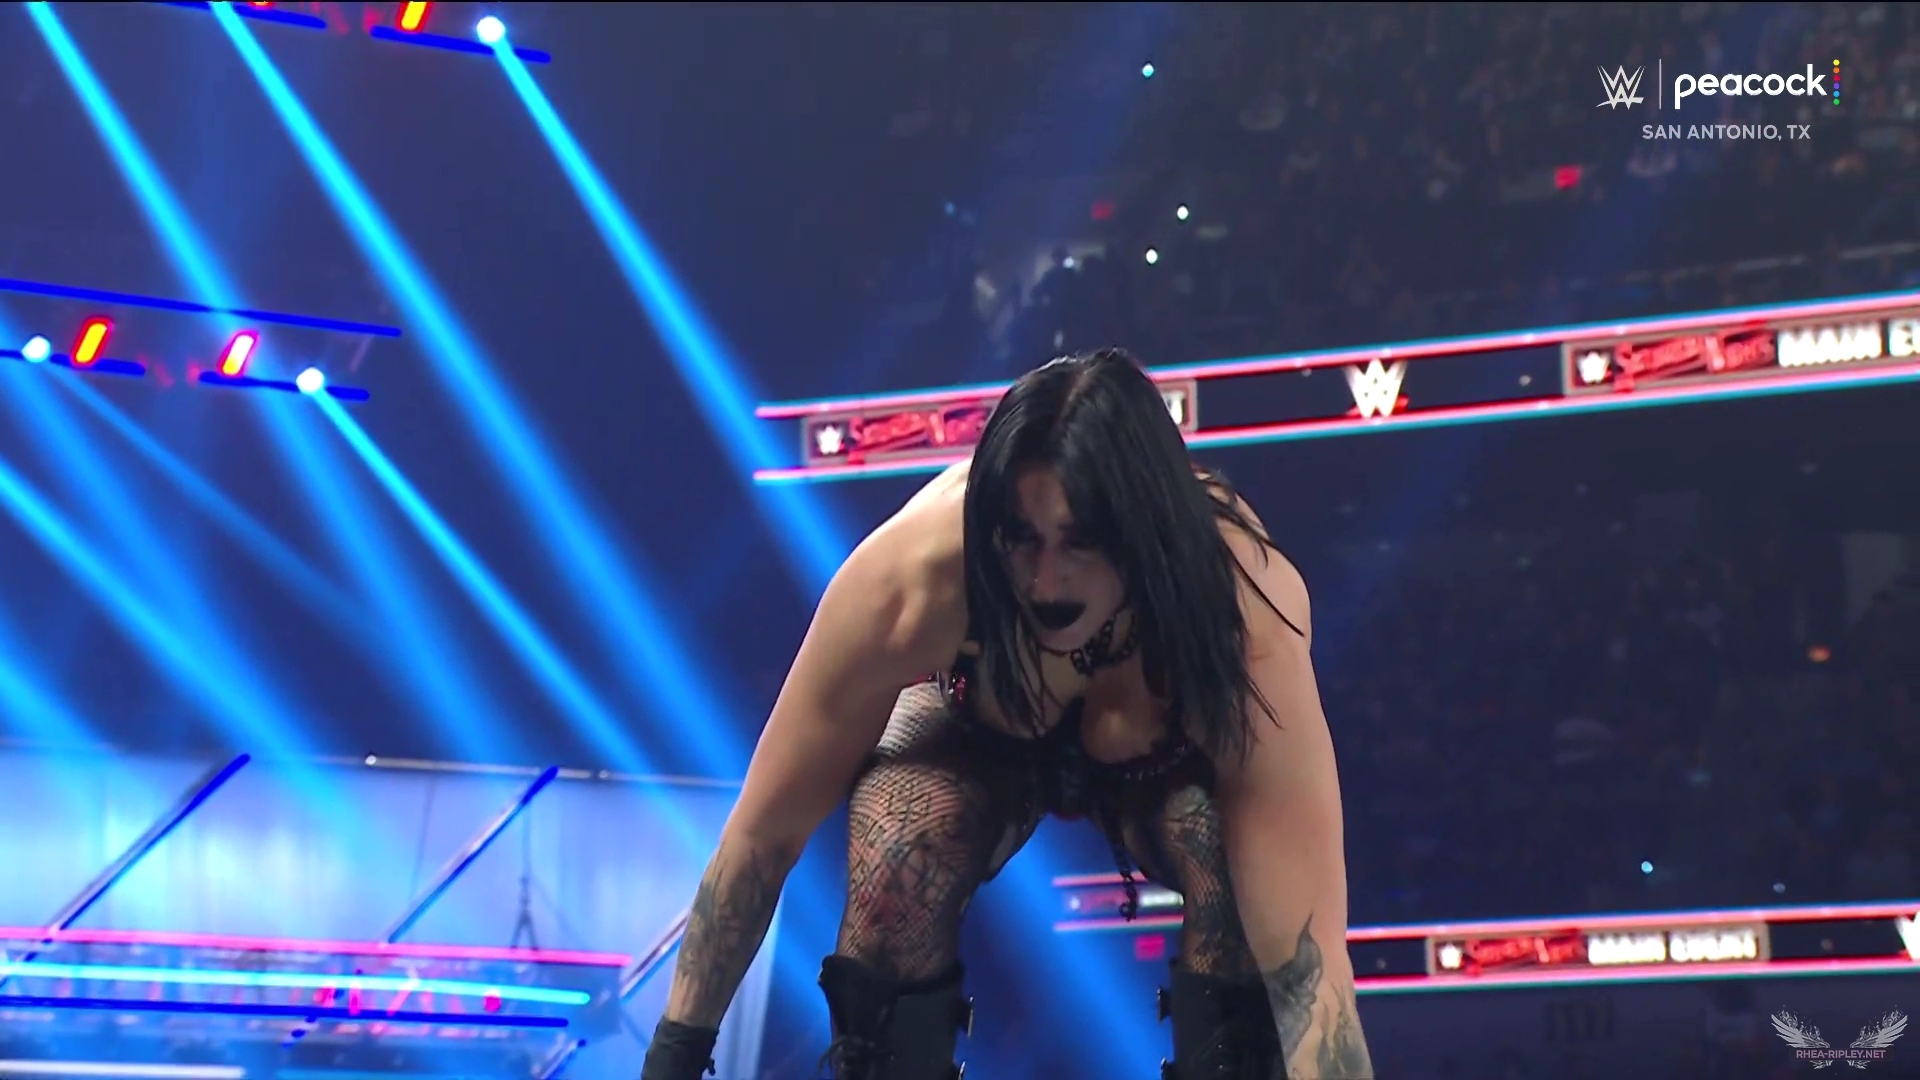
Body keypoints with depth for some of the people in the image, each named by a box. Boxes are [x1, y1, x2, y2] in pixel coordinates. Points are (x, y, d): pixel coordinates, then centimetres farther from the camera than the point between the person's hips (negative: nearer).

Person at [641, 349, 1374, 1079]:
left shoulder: (1241, 613, -40)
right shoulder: (910, 579, -38)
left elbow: (1307, 953, -43)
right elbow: (764, 831, -26)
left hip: (1172, 752, 0)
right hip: (983, 731, 1)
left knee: (1238, 857, -33)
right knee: (894, 844, -31)